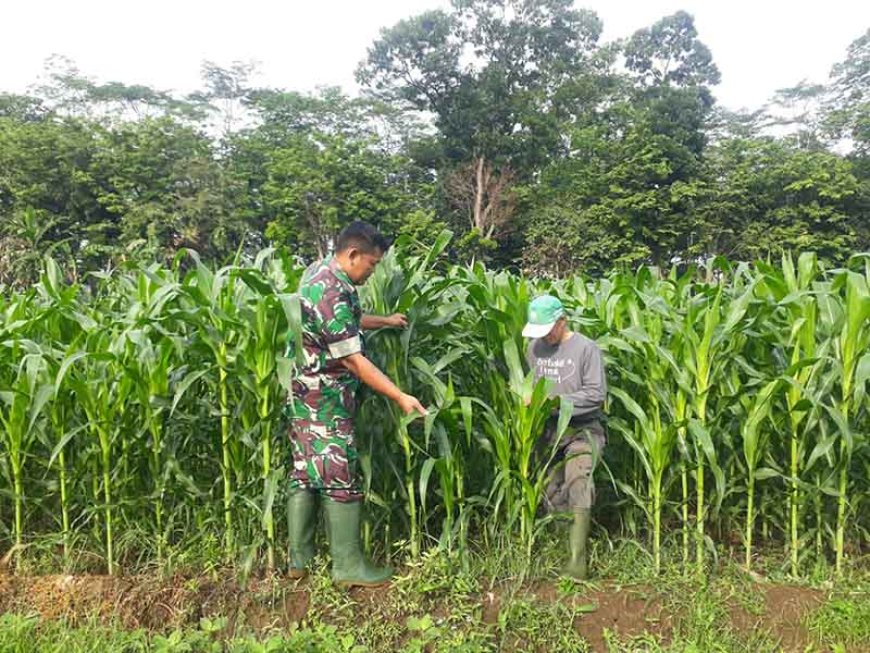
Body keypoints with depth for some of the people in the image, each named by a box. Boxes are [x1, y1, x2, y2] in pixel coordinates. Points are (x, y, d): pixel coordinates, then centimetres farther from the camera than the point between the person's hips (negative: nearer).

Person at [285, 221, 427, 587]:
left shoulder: (319, 272, 8)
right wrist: (400, 397, -23)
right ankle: (348, 566, 9)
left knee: (304, 474, 13)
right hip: (325, 400, -10)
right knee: (340, 479, -2)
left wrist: (383, 321, 24)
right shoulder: (332, 295, -24)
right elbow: (354, 361, -25)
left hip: (303, 393, 10)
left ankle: (299, 559, 22)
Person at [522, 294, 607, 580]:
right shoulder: (535, 347, 6)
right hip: (548, 430, 5)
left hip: (582, 430, -5)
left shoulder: (586, 348, -9)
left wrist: (556, 401, -18)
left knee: (578, 488, -19)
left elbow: (596, 393, -12)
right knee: (551, 493, 8)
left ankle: (576, 561, -19)